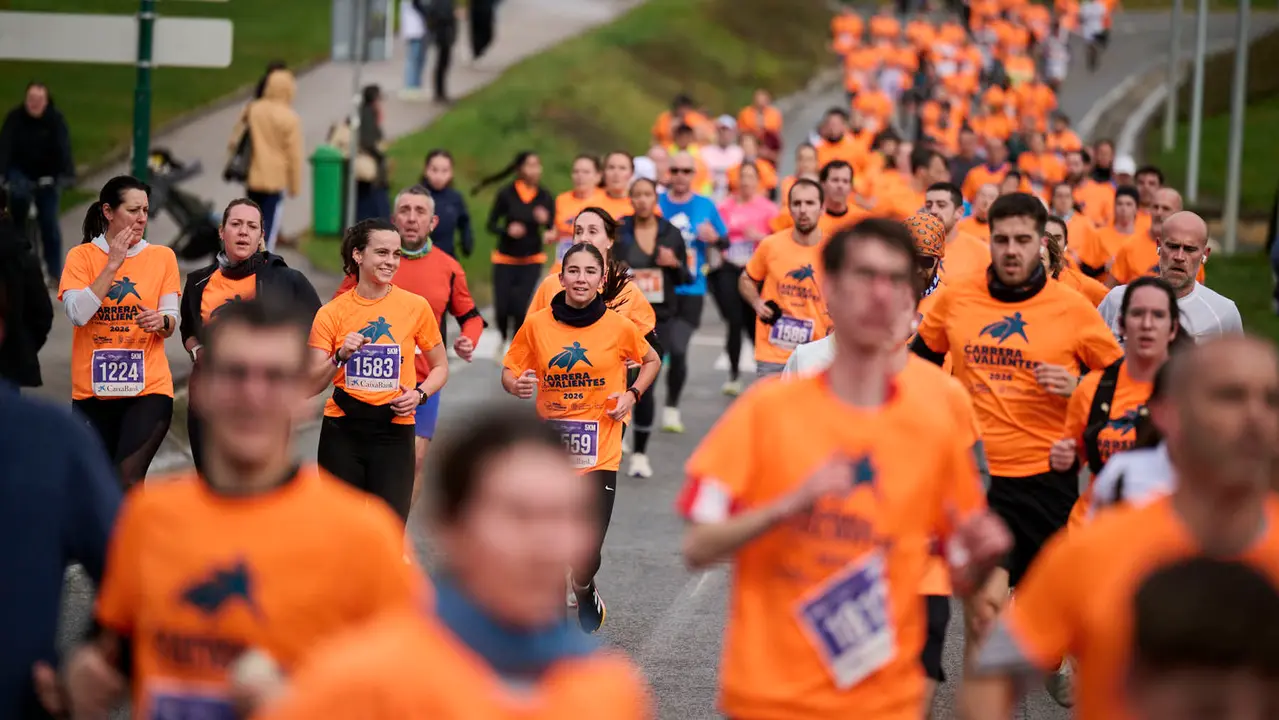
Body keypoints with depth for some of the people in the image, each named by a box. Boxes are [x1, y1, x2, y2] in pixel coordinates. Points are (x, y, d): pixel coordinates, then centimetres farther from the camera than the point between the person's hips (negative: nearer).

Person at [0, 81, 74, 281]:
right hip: (21, 173, 0)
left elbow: (63, 148, -26)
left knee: (49, 222, -1)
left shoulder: (56, 119, -17)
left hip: (47, 176, 0)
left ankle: (55, 272, 10)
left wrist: (66, 175, -40)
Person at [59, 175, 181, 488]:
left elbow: (171, 322, 2)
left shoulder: (162, 257, 3)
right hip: (93, 389, 1)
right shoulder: (81, 256, 0)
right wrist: (112, 265, -15)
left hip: (148, 387, -1)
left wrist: (161, 321, -21)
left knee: (129, 480, -17)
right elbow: (77, 314, -14)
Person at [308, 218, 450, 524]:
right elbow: (311, 386, -1)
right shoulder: (331, 312, 1)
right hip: (342, 433, 1)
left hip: (394, 433, -1)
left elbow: (440, 367, 12)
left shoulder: (416, 306, 0)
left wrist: (419, 394, -8)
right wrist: (340, 356, -18)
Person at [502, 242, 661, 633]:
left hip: (599, 455, -1)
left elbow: (651, 361, 16)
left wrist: (632, 394, 0)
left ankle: (585, 591, 29)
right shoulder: (537, 324, -1)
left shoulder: (619, 327, -2)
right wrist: (517, 385, -14)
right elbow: (509, 370, 8)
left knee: (586, 553, -6)